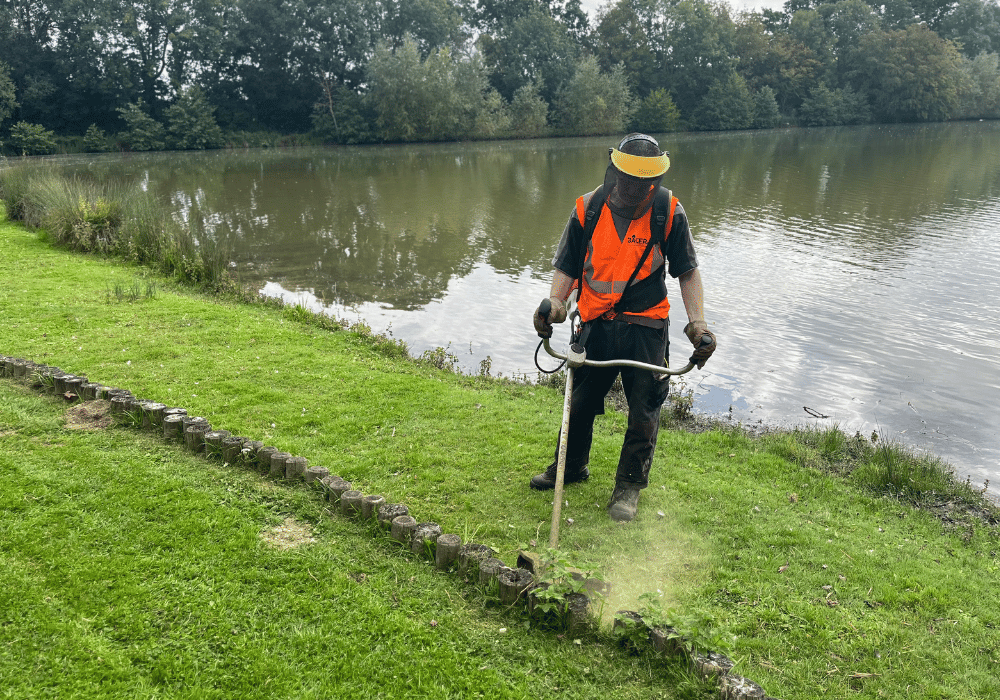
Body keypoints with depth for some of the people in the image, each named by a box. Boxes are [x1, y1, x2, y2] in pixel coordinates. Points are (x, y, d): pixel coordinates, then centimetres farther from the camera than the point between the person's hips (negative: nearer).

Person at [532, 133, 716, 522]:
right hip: (596, 325, 2)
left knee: (643, 411, 3)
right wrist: (555, 301, -17)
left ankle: (630, 485, 23)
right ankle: (572, 466, 40)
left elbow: (687, 271, 0)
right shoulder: (587, 210, -4)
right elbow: (567, 267, 2)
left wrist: (697, 322, -11)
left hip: (646, 328, -2)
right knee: (581, 400, 15)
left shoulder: (669, 212, -7)